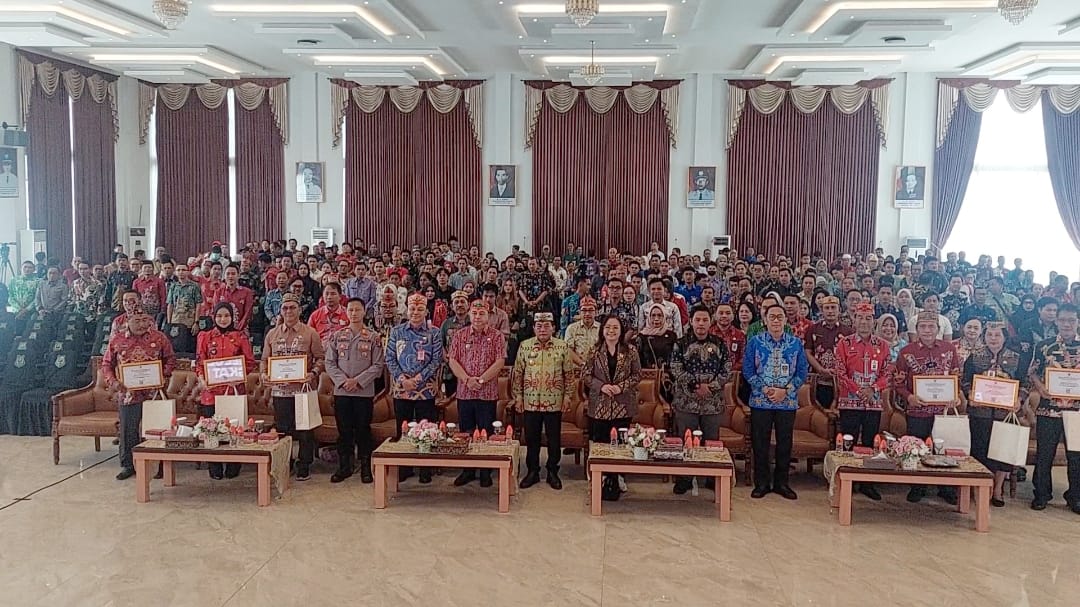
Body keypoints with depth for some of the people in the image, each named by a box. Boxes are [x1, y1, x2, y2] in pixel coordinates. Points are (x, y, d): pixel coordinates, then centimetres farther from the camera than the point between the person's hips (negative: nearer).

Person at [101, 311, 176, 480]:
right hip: (128, 393, 1)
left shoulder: (158, 337, 1)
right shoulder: (116, 339, 2)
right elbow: (106, 364, 8)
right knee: (128, 430, 6)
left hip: (153, 392, 0)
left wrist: (164, 376, -6)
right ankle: (127, 465, 19)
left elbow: (170, 359, 10)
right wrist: (112, 382, -8)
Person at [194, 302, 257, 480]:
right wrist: (202, 380, -11)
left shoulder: (240, 337, 5)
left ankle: (233, 468, 14)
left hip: (235, 389, -1)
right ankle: (215, 469, 13)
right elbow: (199, 363, 5)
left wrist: (239, 376, -12)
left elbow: (250, 362, 4)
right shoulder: (205, 337, 8)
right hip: (211, 390, 1)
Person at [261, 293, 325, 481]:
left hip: (304, 388, -3)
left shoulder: (310, 333, 1)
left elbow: (320, 358, 0)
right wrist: (264, 373, -2)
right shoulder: (272, 334, 11)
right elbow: (265, 359, 16)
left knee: (305, 430, 2)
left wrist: (313, 373, -17)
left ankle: (304, 467, 12)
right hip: (280, 389, 3)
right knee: (282, 430, 8)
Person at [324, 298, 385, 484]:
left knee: (363, 430, 3)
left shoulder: (373, 337, 1)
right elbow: (330, 363, 4)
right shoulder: (336, 336, 7)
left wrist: (358, 381, -12)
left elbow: (378, 365, -3)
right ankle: (344, 467, 17)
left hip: (365, 392, -2)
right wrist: (343, 381, -10)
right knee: (343, 430, 7)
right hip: (341, 391, 2)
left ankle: (366, 468, 12)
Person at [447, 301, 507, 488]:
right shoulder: (460, 335, 7)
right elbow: (452, 360, 1)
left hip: (487, 393, -2)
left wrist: (480, 380, -15)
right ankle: (467, 470, 20)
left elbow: (499, 362, -8)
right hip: (464, 392, 3)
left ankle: (486, 472, 13)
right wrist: (467, 379, -12)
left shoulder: (497, 336, 0)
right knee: (465, 433, 9)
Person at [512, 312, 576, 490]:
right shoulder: (524, 346, 0)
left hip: (554, 401, -1)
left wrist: (567, 396, -2)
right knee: (531, 438, 9)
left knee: (554, 439, 8)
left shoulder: (563, 347, -2)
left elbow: (569, 373, 1)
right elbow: (517, 373, 4)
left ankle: (553, 472, 21)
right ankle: (532, 472, 22)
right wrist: (518, 396, 1)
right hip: (530, 401, 1)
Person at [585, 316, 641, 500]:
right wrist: (601, 386, -14)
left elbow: (637, 375, 1)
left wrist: (621, 386, -13)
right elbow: (586, 375, 2)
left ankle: (613, 485, 15)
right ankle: (602, 483, 15)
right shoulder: (594, 350, 2)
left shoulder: (630, 351, 1)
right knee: (599, 444, 3)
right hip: (599, 406, 0)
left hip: (623, 407, 0)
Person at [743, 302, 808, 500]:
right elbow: (748, 369, -1)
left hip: (787, 401, 1)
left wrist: (785, 390, -11)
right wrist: (765, 389, -12)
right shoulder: (755, 342, 1)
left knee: (785, 443, 7)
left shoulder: (796, 343, 4)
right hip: (760, 401, -1)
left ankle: (781, 483, 19)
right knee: (760, 444, 3)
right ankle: (761, 483, 14)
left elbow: (802, 371, 2)